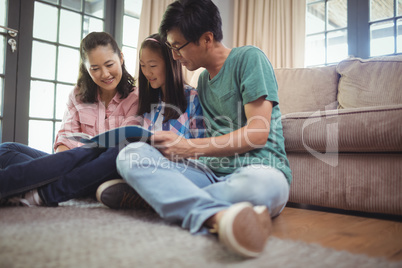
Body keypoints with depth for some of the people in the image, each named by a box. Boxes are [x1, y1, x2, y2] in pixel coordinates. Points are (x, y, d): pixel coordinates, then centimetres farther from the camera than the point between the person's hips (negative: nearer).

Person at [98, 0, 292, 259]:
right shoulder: (203, 80, 22)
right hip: (212, 172, 6)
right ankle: (215, 214, -40)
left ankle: (151, 193, -24)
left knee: (262, 185, -42)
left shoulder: (249, 58, -1)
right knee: (131, 154, -16)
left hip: (258, 168, -5)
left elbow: (257, 134, -10)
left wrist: (188, 147, -9)